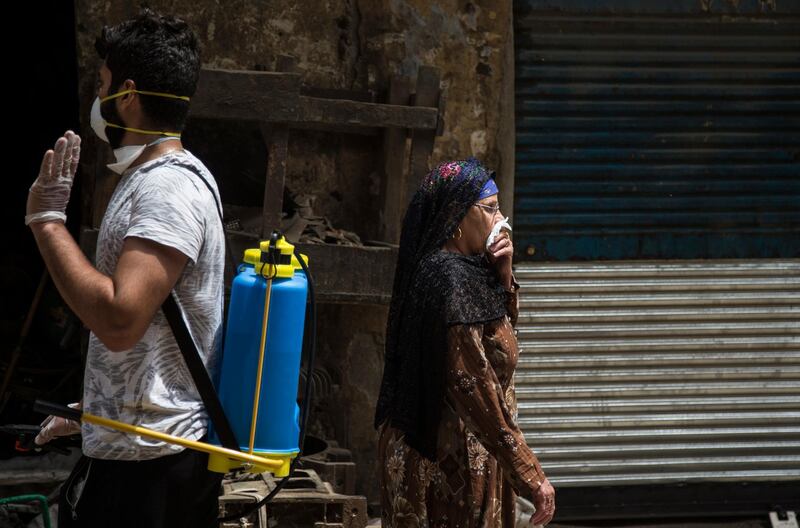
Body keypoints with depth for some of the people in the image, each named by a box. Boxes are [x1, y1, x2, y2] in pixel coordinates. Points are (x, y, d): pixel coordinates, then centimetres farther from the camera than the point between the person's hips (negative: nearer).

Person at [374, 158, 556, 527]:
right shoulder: (451, 281, -20)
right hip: (453, 455, -10)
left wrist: (502, 275, 3)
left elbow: (504, 327, 23)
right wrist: (530, 476, -24)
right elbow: (475, 386, -24)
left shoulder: (462, 270, 7)